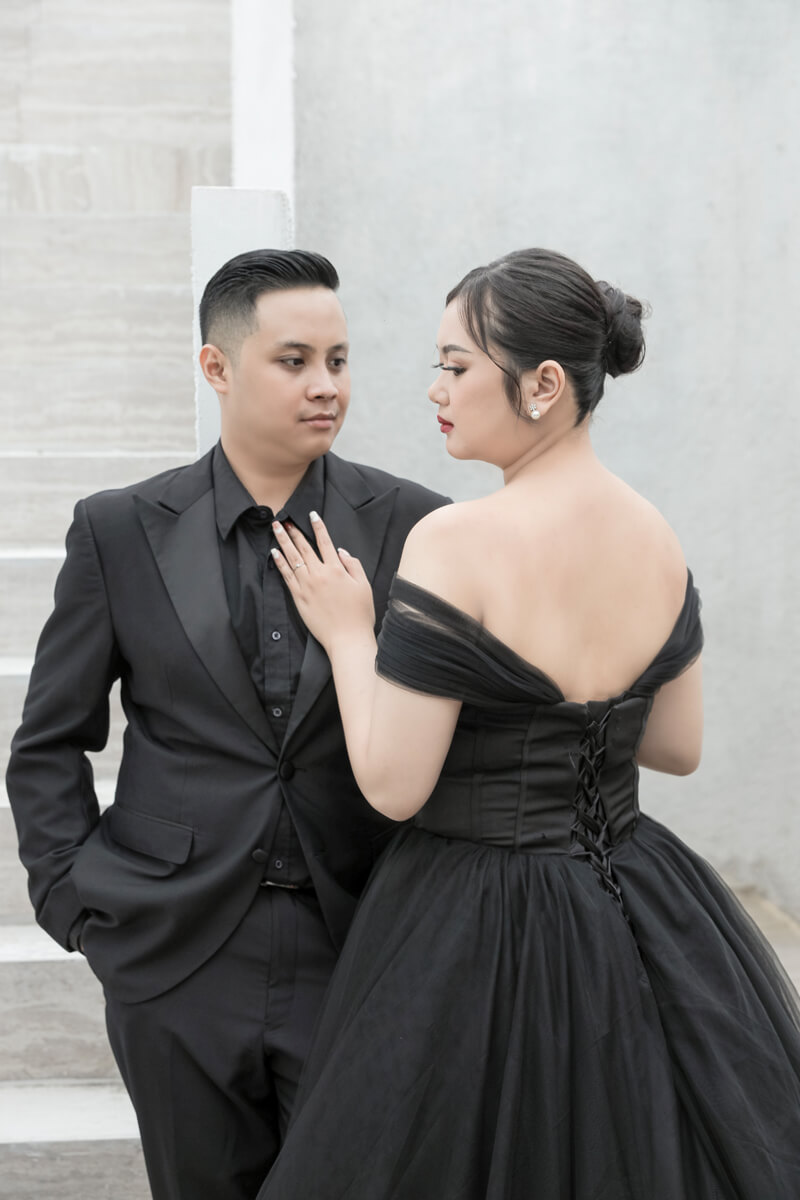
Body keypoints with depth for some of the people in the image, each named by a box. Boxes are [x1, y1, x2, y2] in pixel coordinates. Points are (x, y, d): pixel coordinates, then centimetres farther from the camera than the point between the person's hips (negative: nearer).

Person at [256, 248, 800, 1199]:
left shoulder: (456, 542, -21)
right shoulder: (656, 537, 1)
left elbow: (394, 786, -19)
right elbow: (678, 746, 10)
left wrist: (347, 634, -6)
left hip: (478, 933, -6)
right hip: (637, 920, 7)